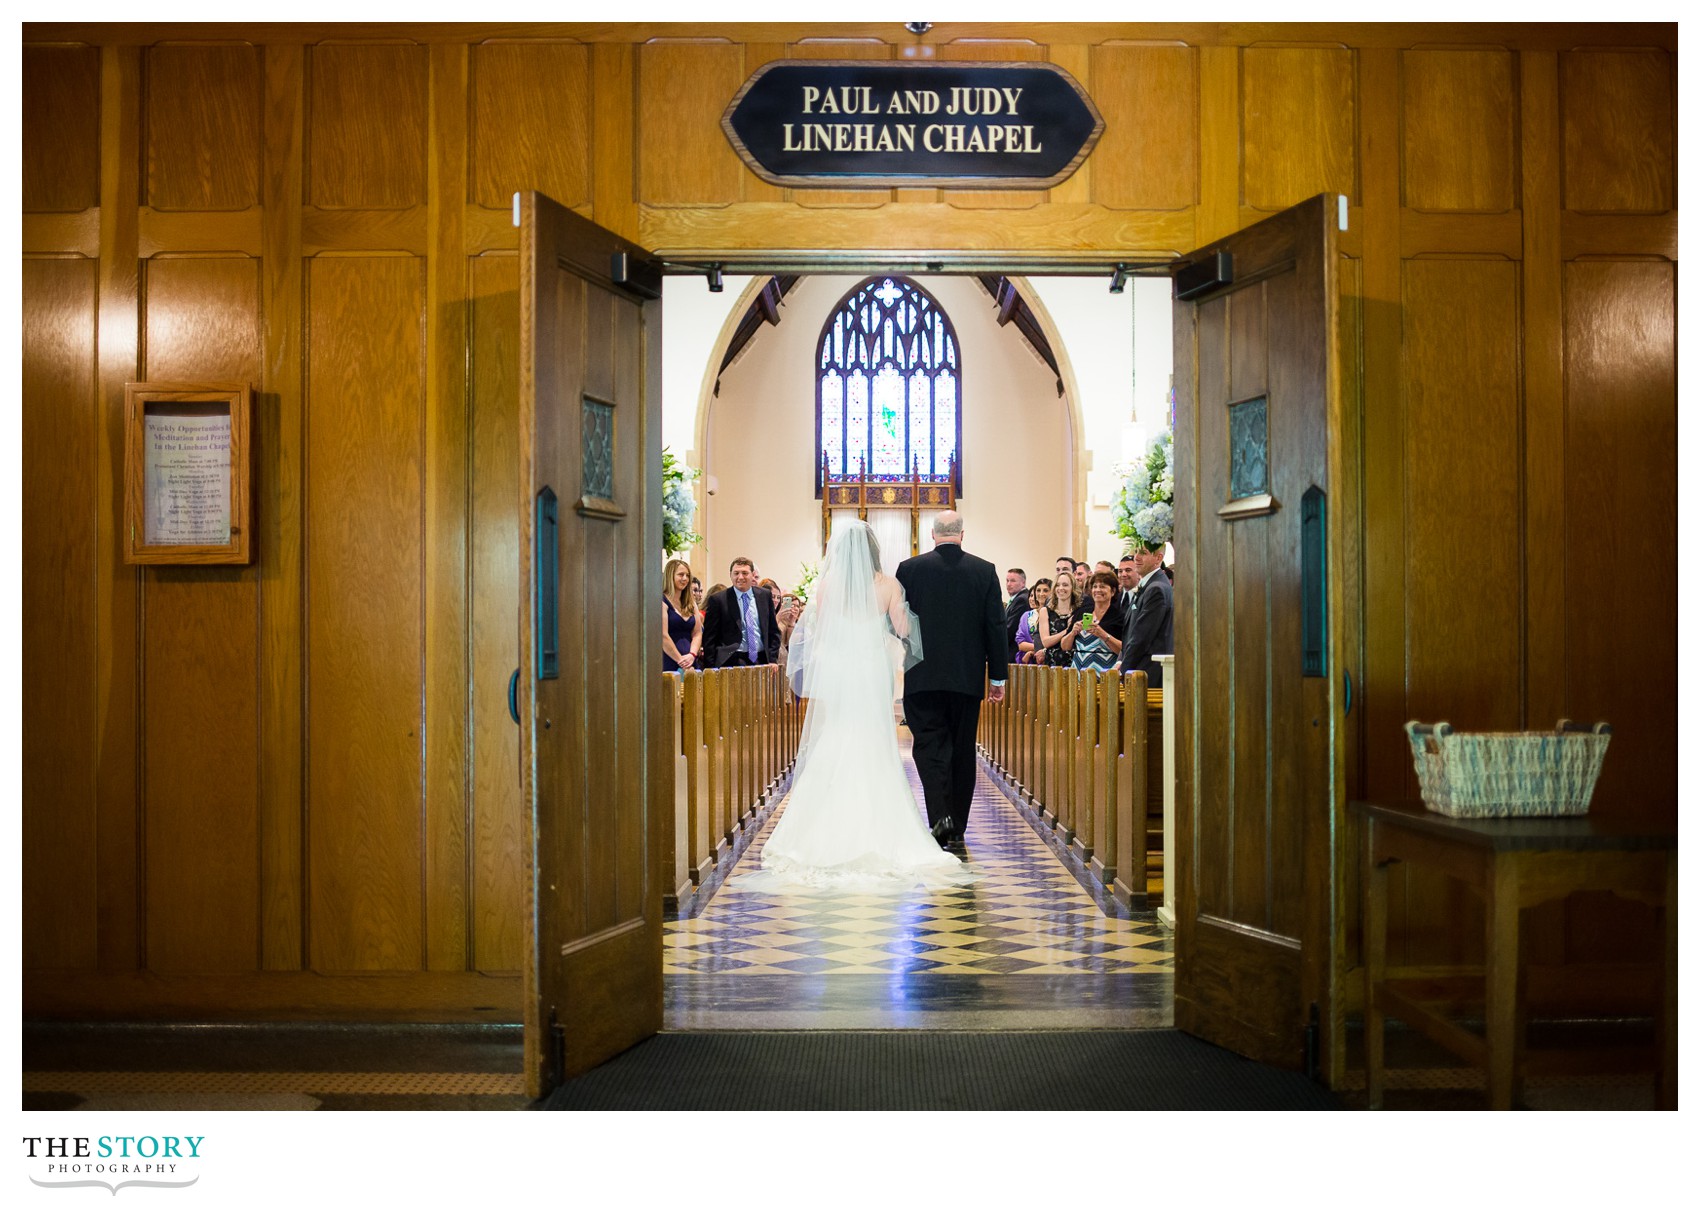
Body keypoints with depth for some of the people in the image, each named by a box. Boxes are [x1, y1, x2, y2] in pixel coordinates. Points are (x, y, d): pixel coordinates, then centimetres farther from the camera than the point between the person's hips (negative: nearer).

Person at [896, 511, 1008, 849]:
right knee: (962, 749, 10)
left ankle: (939, 815, -17)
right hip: (968, 677, 2)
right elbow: (996, 627, 0)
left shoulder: (909, 568, -3)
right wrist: (998, 676, 6)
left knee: (930, 745, 2)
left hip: (923, 676, -2)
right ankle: (957, 828, 15)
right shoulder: (985, 570, 0)